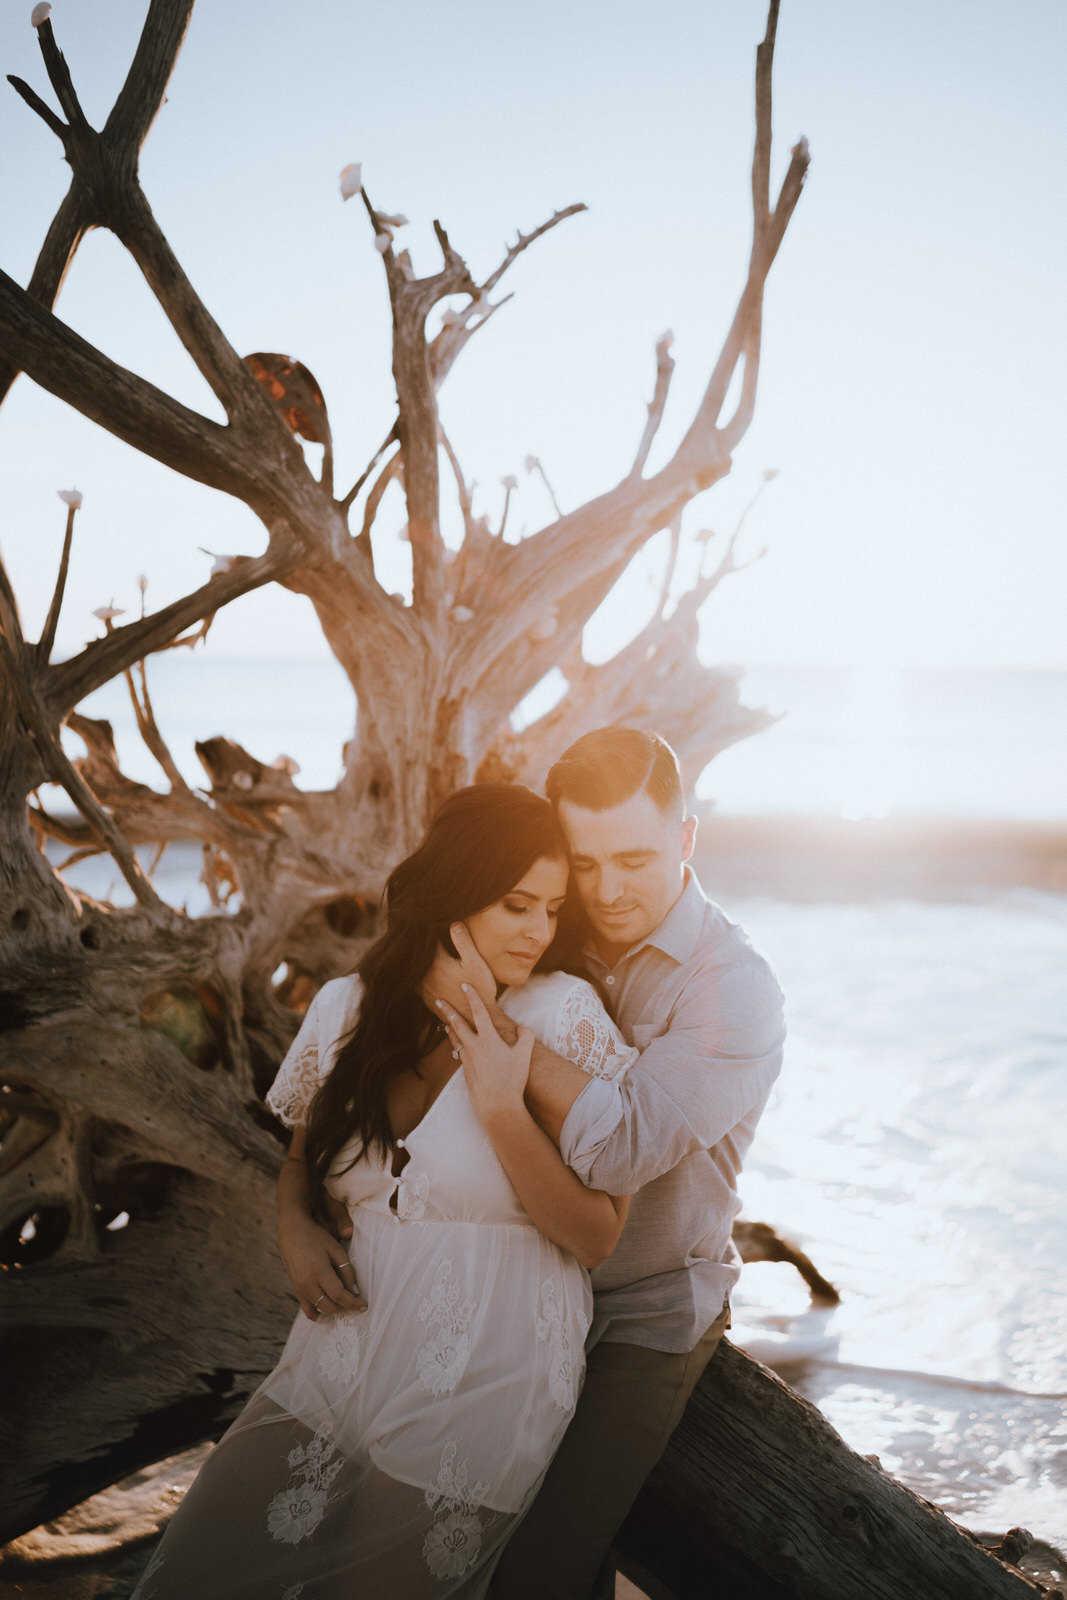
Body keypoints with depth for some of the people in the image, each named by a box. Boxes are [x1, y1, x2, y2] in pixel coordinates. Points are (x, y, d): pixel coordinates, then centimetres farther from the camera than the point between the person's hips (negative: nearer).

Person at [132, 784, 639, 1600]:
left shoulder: (562, 1014, -11)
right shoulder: (348, 1008, 1)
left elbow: (595, 1237, -10)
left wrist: (501, 1108, -22)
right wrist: (296, 1230, -3)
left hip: (481, 1398, -4)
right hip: (338, 1370, 5)